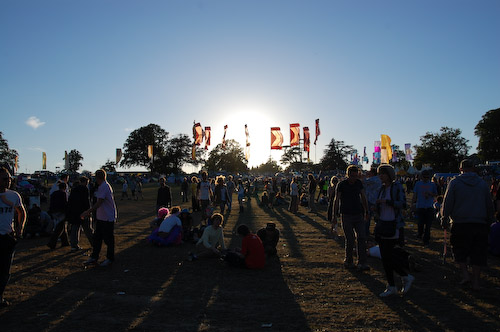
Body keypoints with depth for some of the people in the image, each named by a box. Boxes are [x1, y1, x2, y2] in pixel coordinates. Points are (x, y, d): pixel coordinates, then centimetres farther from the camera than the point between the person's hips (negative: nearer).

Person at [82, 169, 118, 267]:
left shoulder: (104, 186, -18)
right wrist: (89, 212, 22)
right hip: (101, 217, 10)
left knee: (108, 239, 1)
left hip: (107, 218, -10)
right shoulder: (103, 186, 14)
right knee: (97, 237, 13)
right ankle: (94, 258, 22)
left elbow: (99, 203, -22)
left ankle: (110, 259, 12)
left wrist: (87, 212, -18)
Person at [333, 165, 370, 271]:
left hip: (358, 215, 4)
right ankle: (348, 261, 16)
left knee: (362, 238, -4)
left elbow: (363, 197, 16)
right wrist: (334, 215, -8)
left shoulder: (359, 183, 7)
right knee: (350, 240, -2)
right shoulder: (341, 185, -5)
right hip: (346, 215, -4)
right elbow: (336, 200, -4)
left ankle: (362, 263, -1)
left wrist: (366, 212, 17)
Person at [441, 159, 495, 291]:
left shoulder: (454, 182, -2)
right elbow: (490, 205, 11)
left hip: (460, 223, -2)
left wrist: (444, 218, 6)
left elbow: (447, 203, -4)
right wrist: (490, 221, 21)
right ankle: (476, 282, 11)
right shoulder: (483, 183, 5)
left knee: (460, 251, 14)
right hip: (480, 224, 2)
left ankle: (465, 274, 2)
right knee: (478, 254, 8)